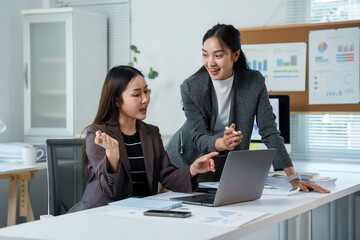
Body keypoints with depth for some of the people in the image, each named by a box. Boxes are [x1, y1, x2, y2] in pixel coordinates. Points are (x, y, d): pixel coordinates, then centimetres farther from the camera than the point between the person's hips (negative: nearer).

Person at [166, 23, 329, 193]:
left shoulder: (254, 82, -13)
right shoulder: (190, 87, -17)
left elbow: (269, 132, -12)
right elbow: (199, 137, -19)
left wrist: (293, 178, -19)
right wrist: (222, 143, -44)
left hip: (229, 166, 1)